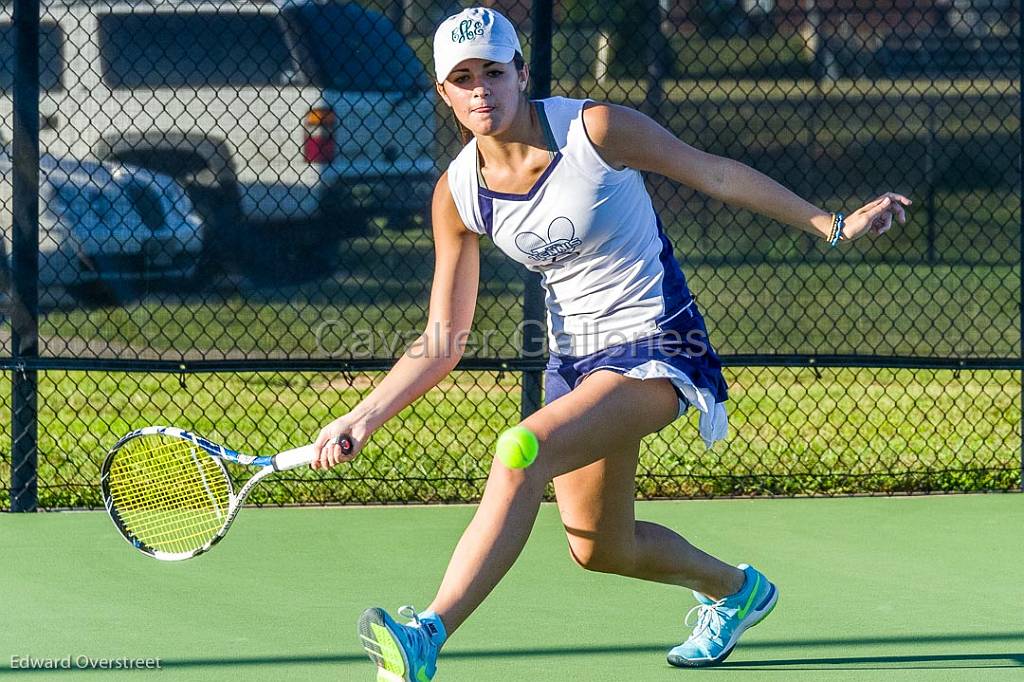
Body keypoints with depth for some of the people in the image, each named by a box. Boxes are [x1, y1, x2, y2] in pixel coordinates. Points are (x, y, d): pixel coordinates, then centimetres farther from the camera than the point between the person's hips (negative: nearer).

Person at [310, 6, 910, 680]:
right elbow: (442, 345, 2)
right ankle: (735, 588, 46)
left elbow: (713, 173, -3)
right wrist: (364, 417, -10)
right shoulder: (458, 194, -3)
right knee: (601, 548, 15)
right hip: (574, 357, 7)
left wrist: (833, 224, 1)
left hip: (654, 347, -6)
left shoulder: (596, 129, -17)